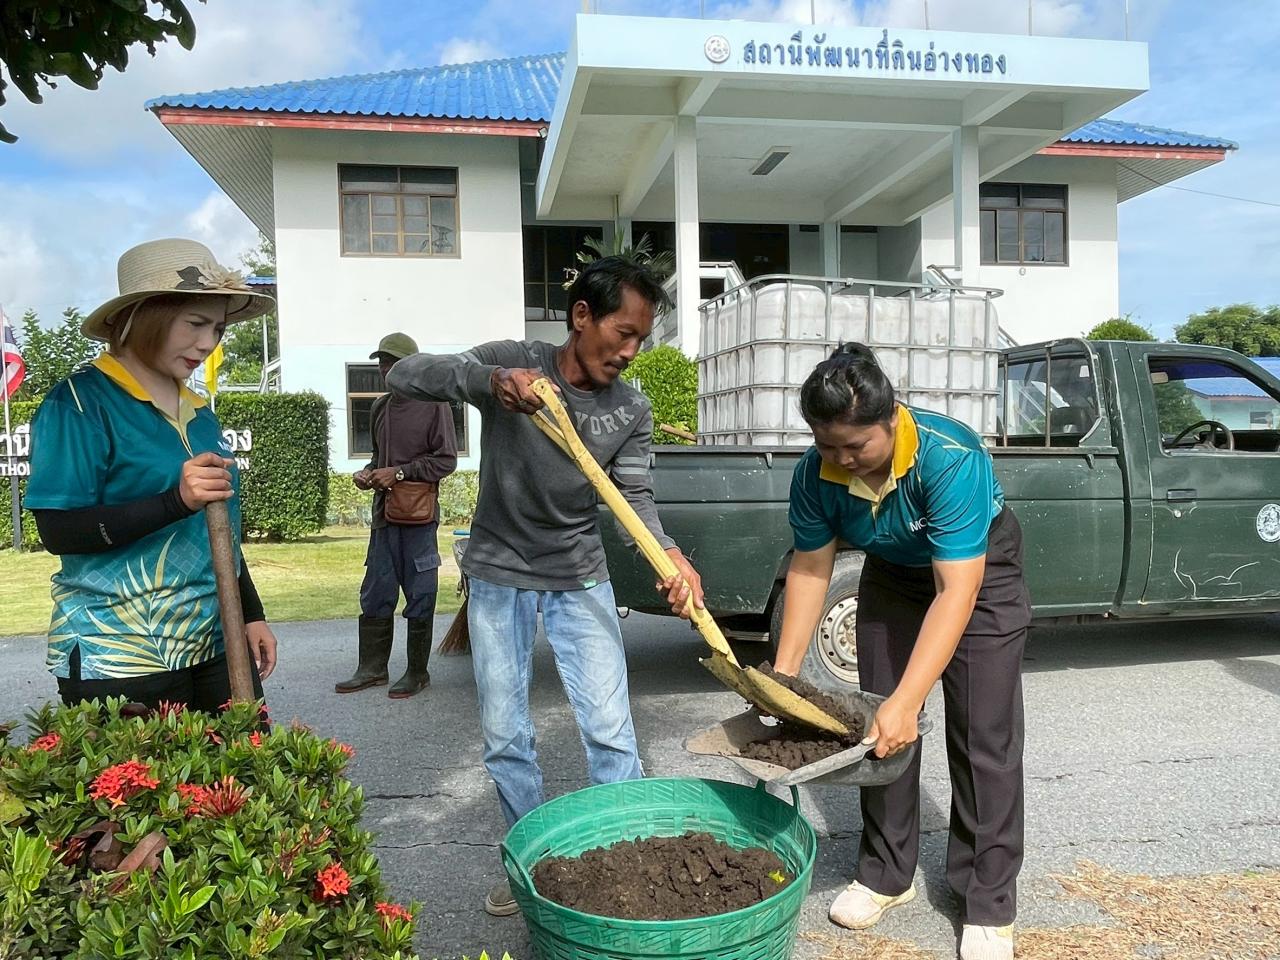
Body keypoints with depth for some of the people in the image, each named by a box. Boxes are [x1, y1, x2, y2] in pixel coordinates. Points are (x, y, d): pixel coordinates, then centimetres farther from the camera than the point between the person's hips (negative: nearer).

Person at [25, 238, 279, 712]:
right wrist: (175, 501, -26)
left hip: (216, 647, 7)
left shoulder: (198, 412, 12)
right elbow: (58, 531, -16)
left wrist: (251, 614, 15)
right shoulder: (80, 403, -9)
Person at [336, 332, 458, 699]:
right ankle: (372, 668, 22)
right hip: (384, 513, 7)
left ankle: (417, 672, 13)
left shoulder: (433, 405, -5)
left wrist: (399, 473, -14)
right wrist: (368, 472, 5)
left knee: (419, 596, 3)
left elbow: (446, 460, -9)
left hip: (418, 515, -6)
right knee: (375, 595, 11)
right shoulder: (381, 406, 15)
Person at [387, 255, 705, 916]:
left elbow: (635, 495, -10)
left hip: (580, 580, 1)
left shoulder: (631, 409, -6)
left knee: (611, 731, -2)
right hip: (499, 577, -1)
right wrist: (488, 379, -41)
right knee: (504, 738, 8)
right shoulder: (511, 363, -14)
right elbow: (405, 375, -21)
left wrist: (669, 555, -32)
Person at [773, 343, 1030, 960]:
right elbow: (810, 568, -13)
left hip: (980, 571, -4)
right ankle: (886, 874, 22)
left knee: (984, 737, -6)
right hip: (892, 575, 5)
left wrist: (907, 701, -45)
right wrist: (783, 674, -18)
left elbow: (956, 592, -41)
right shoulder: (817, 471, -23)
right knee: (879, 726, 6)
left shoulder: (951, 458, -39)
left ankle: (989, 904, 8)